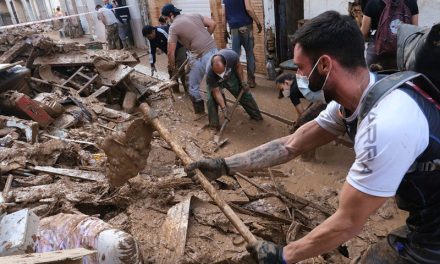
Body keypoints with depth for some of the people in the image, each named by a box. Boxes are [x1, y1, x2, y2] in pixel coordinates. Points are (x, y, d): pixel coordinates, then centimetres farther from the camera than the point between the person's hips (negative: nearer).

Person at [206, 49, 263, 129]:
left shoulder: (231, 56, -39)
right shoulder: (210, 72, -42)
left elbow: (238, 66, -14)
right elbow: (216, 92, -32)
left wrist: (242, 81, -9)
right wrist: (223, 108, -36)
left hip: (230, 75, 3)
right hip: (215, 81, -2)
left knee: (244, 93, 5)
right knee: (212, 99, -22)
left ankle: (256, 115, 24)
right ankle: (214, 124, -4)